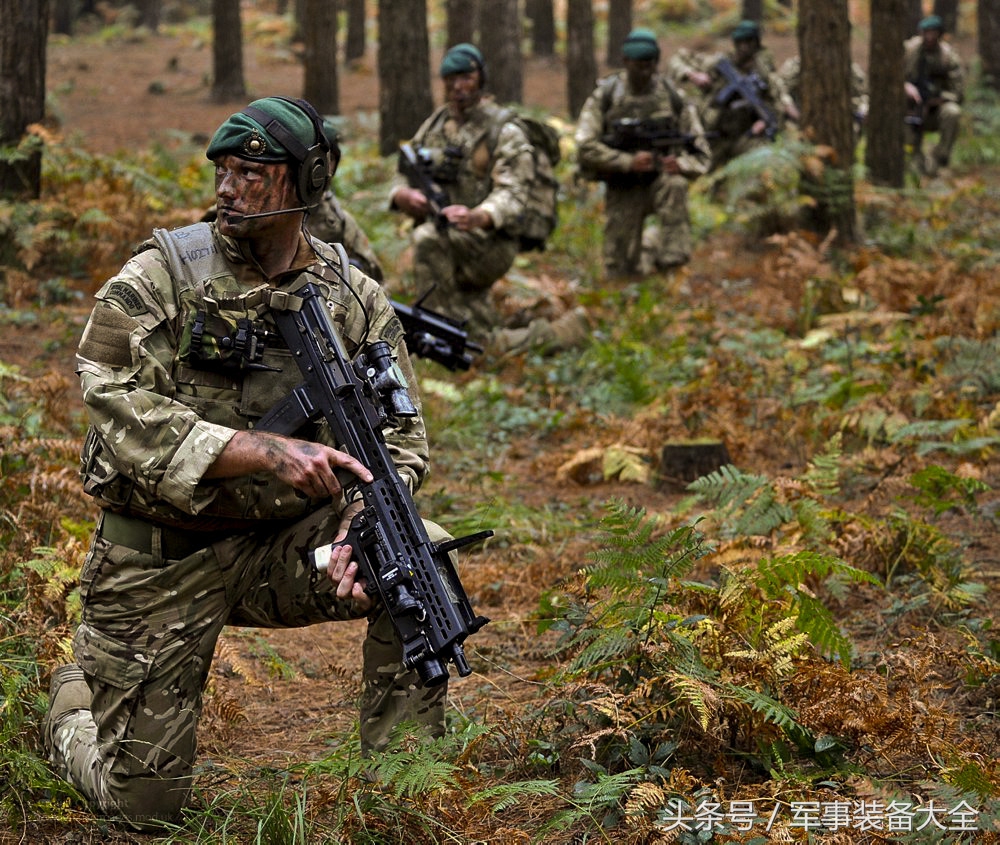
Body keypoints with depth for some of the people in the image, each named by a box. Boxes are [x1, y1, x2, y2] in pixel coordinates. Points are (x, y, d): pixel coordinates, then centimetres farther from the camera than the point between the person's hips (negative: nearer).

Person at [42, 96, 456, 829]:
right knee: (144, 805, 0)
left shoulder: (355, 300, -2)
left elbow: (399, 440, -1)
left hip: (282, 547, 3)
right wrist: (266, 451, -35)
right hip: (162, 560, -3)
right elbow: (125, 417, -23)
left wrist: (364, 521, -24)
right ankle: (74, 704, 36)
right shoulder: (157, 281, -12)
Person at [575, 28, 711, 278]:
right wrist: (628, 162, -26)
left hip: (660, 179, 0)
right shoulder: (604, 96, -6)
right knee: (620, 273, -1)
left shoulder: (672, 97, -4)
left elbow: (700, 153, 0)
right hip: (622, 190, 0)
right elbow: (586, 148, -15)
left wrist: (682, 164, -23)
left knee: (674, 184, -37)